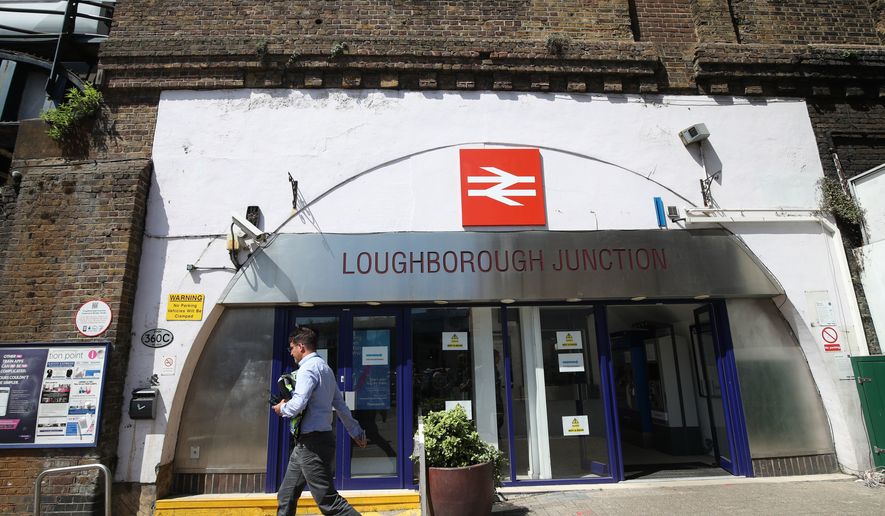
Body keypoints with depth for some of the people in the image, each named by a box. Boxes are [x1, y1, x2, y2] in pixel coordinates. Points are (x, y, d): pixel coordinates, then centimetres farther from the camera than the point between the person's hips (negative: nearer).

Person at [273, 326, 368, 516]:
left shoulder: (308, 368, -13)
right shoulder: (325, 368, 17)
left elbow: (298, 404, -26)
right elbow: (340, 404, 19)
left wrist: (282, 409, -4)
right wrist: (355, 431, 23)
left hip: (312, 443, -10)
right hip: (305, 443, 10)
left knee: (328, 500, -8)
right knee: (286, 496, 16)